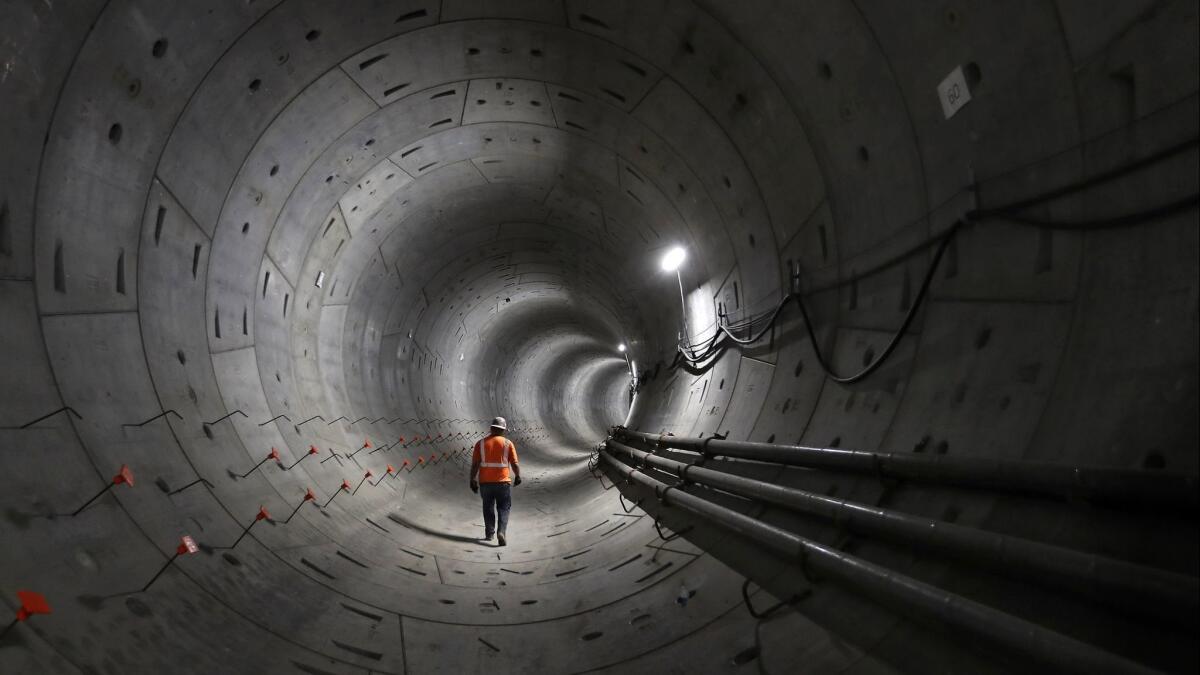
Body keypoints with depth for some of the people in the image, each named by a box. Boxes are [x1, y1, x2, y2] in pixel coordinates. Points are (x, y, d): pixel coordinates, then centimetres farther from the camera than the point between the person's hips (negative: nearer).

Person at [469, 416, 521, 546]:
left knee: (488, 508, 18)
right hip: (503, 481, -2)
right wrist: (518, 476, 13)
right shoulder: (508, 443, -2)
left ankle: (489, 533, 25)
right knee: (503, 508, 7)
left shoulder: (481, 443, 1)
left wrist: (472, 480, 4)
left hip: (485, 482, 2)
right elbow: (515, 464, -3)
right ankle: (501, 532, -12)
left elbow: (474, 464, -3)